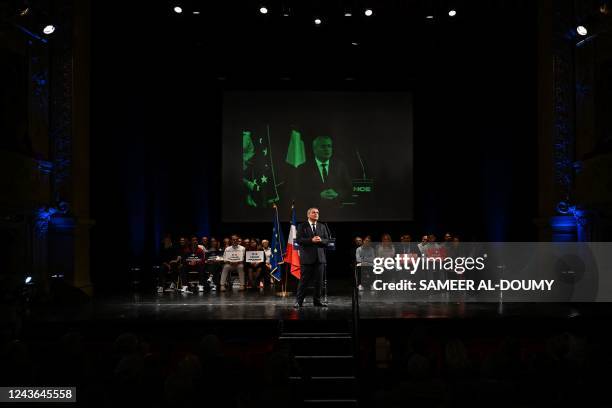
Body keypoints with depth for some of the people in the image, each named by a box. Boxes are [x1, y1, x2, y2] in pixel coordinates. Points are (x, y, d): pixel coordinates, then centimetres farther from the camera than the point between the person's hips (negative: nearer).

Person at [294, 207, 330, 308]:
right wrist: (311, 240, -18)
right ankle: (299, 301, 2)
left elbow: (327, 240, 11)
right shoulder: (302, 226, 3)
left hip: (320, 257, 4)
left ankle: (317, 301, 14)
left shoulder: (322, 227, 15)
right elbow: (298, 239, -8)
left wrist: (320, 240, -11)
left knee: (318, 281, 5)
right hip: (307, 257, -4)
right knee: (304, 280, -3)